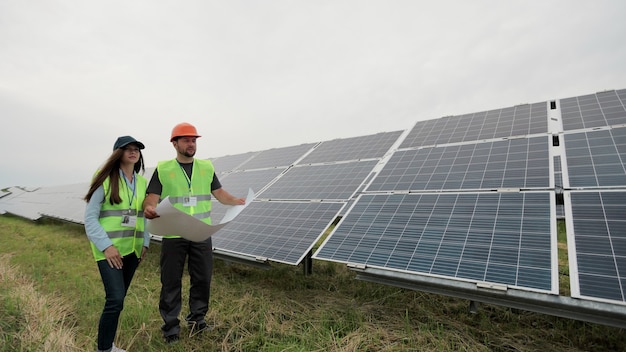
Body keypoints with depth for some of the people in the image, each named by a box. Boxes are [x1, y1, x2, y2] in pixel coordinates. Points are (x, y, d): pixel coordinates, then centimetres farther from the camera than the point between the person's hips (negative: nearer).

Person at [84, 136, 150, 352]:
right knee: (115, 299, -12)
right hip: (110, 249, -5)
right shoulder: (105, 180, -8)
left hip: (132, 249, 5)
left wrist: (145, 242, 6)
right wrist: (106, 246, -16)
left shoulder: (142, 182, 8)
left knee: (118, 299, 14)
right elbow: (90, 217, -9)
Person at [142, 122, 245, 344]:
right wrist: (149, 208, -28)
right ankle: (170, 326, 26)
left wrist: (237, 201, -12)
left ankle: (197, 318, 31)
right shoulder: (163, 169, 0)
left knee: (202, 278, 11)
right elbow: (152, 198, -5)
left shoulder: (206, 167, 7)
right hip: (173, 235, -2)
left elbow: (219, 193, 7)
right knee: (171, 282, 9)